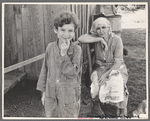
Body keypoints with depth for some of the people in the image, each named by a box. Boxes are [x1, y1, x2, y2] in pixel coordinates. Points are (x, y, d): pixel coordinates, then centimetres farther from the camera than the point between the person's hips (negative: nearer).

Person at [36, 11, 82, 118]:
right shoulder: (50, 47, -1)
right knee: (50, 115, 14)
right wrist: (43, 92, 10)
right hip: (51, 95, 3)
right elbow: (45, 70, 7)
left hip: (69, 97, -3)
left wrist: (64, 54, -22)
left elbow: (73, 73, -16)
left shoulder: (76, 49, -10)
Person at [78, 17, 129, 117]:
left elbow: (117, 63, -16)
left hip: (116, 68, -2)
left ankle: (122, 112, -2)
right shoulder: (95, 38, -6)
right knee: (95, 83, -26)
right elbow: (81, 39, -27)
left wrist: (106, 75, -27)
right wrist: (100, 39, -24)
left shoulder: (116, 40, -13)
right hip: (100, 68, 2)